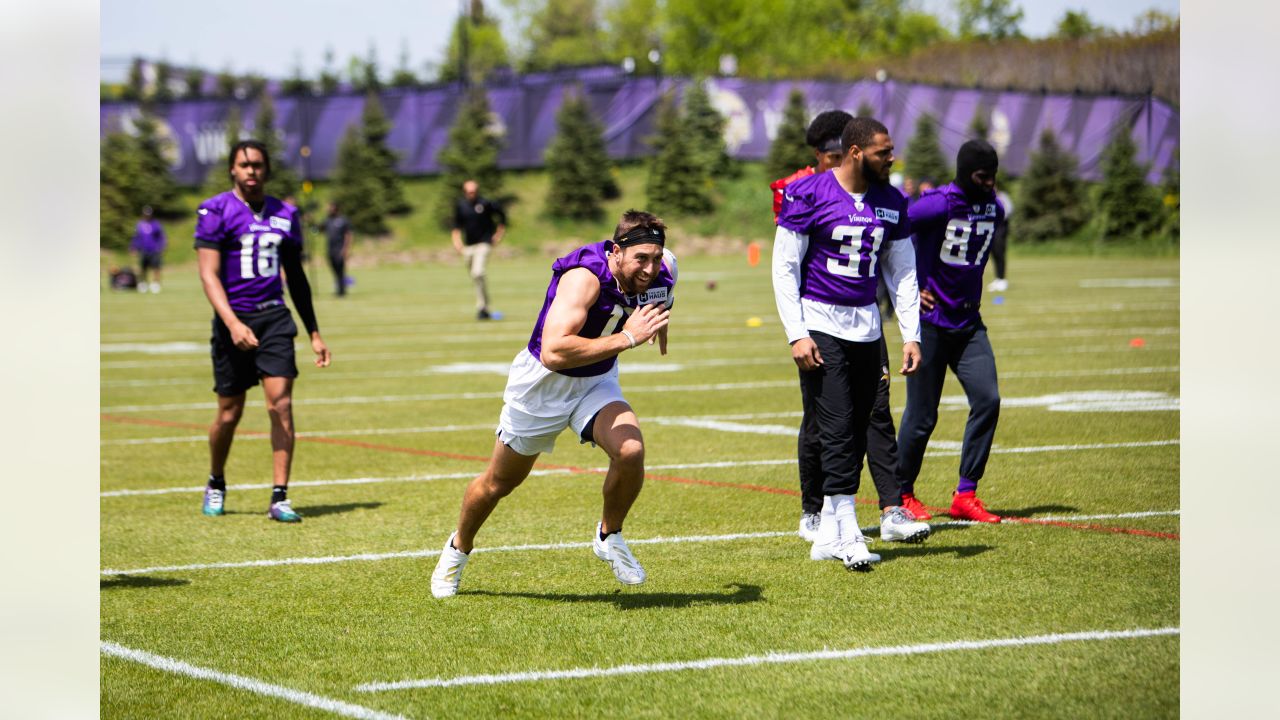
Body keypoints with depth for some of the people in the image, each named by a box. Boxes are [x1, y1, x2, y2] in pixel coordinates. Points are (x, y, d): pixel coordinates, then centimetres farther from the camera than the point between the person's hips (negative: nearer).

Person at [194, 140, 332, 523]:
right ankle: (216, 485, 30)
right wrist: (232, 323, -23)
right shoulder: (215, 211, -3)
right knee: (230, 414, 5)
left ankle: (279, 498, -8)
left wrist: (314, 333, 19)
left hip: (275, 318, 3)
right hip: (234, 320, -3)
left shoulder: (285, 215, 11)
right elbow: (209, 274, -10)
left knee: (281, 404, -10)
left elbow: (296, 277, 19)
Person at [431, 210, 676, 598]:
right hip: (543, 382, -4)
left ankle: (609, 536, 3)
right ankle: (458, 548, 44)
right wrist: (626, 338, -49)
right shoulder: (584, 277, -38)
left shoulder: (662, 270, -17)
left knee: (630, 452, -25)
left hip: (596, 382, 4)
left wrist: (659, 320, 20)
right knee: (500, 482, 15)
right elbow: (553, 352, -50)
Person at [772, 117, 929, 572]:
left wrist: (911, 335, 5)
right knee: (836, 429, -10)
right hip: (819, 325, -6)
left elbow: (902, 272, 13)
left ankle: (829, 534, 11)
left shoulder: (891, 202, 6)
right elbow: (784, 266, -7)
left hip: (866, 326, 6)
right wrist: (796, 334, -13)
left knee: (860, 430, 5)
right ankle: (847, 533, -8)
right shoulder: (809, 194, -10)